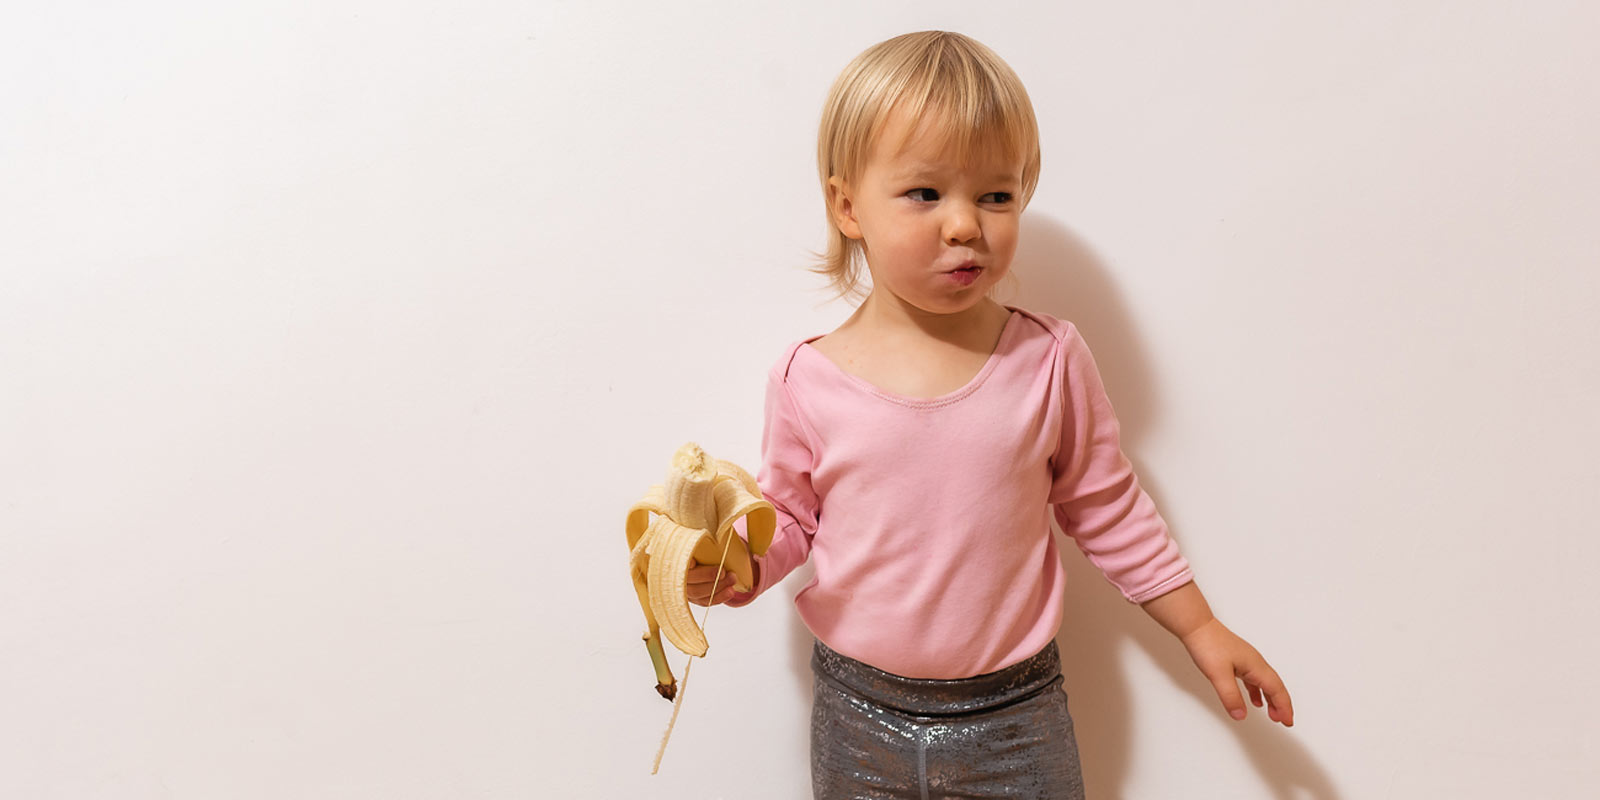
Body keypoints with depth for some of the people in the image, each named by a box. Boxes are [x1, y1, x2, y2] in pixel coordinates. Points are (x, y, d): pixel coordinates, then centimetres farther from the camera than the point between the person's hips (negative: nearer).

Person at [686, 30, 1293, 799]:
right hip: (859, 712, 1)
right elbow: (789, 518, 2)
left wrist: (1200, 628, 6)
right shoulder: (808, 378, -10)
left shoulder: (1049, 359, -10)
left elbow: (1107, 508, 2)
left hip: (1014, 715, 0)